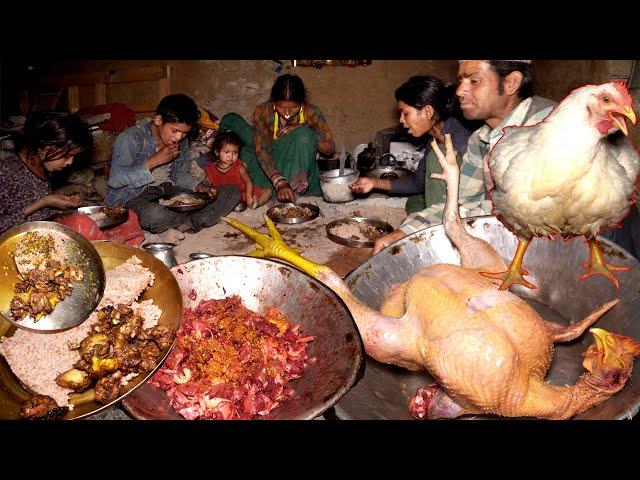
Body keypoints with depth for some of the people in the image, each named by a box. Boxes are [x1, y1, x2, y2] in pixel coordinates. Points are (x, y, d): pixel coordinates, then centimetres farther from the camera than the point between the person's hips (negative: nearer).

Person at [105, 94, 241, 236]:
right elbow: (115, 180, -17)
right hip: (133, 196, -5)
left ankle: (184, 225, -24)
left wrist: (199, 186, -8)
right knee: (154, 215, -44)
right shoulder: (131, 137, -13)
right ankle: (198, 218, -14)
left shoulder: (181, 141, 6)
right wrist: (153, 161, -22)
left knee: (232, 192, -8)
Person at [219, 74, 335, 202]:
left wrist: (301, 128, -28)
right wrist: (279, 183, -41)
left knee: (304, 134, -29)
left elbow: (330, 149, -16)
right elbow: (261, 150, -27)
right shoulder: (262, 111, -19)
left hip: (299, 165, 0)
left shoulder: (312, 112, -16)